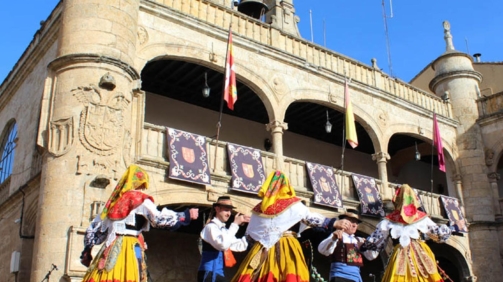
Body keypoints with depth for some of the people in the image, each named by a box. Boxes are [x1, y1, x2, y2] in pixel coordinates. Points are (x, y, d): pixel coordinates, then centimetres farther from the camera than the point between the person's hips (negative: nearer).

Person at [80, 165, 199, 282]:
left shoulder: (114, 200, 20)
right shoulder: (140, 199, 2)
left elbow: (93, 228, 22)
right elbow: (159, 219, -11)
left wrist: (86, 252, 28)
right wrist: (186, 215, -4)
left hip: (110, 249, 6)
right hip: (130, 248, -6)